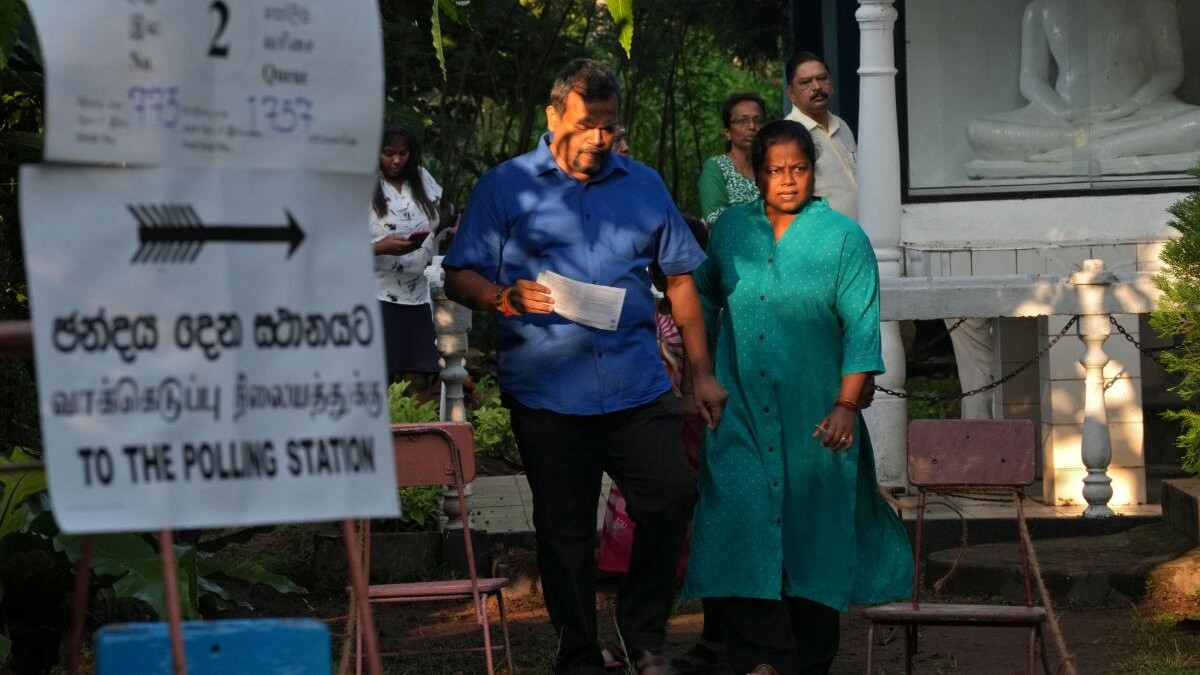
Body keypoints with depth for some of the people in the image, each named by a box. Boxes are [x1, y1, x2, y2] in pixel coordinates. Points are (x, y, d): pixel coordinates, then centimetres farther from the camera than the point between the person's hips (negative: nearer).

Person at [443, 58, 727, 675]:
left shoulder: (644, 185, 13)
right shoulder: (507, 186, 4)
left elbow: (680, 278, 17)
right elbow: (459, 277, 2)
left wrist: (701, 372, 13)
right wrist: (507, 298, -19)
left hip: (638, 387, 2)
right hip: (546, 391, -2)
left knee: (672, 497, -8)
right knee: (564, 529, 4)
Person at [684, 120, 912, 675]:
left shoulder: (844, 238, -1)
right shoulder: (731, 229, 7)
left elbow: (861, 328, -5)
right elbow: (702, 302, 20)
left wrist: (846, 406, -14)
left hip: (814, 419, -1)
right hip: (741, 414, 1)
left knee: (815, 535, 5)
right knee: (743, 530, -9)